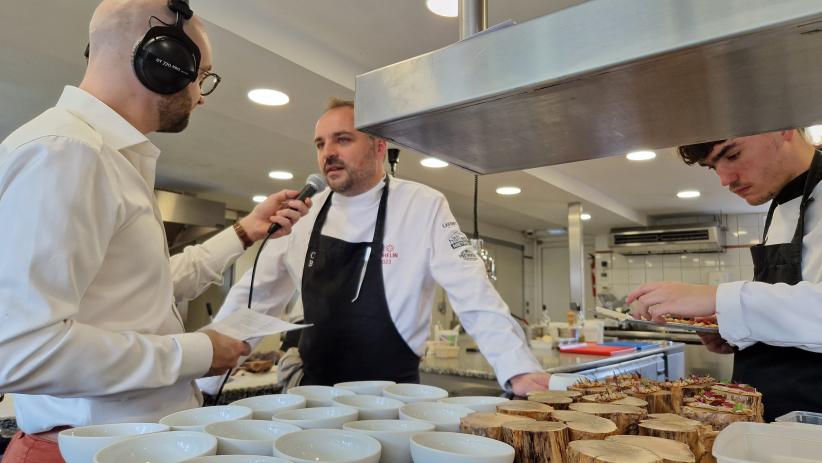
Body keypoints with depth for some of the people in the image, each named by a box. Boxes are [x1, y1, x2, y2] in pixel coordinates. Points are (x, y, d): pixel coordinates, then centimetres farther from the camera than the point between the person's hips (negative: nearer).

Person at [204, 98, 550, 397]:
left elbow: (474, 296, -14)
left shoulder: (423, 207, -11)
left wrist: (520, 370, -22)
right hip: (315, 392, 4)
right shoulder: (305, 214, 1)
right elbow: (254, 297, 8)